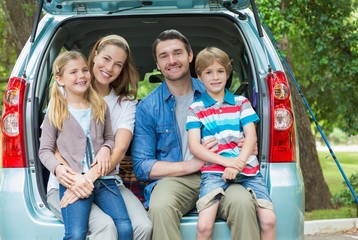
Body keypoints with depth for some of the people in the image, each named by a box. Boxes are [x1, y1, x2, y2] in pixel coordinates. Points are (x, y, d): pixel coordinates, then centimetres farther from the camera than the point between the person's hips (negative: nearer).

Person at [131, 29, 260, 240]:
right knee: (160, 207, -36)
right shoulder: (147, 107, 7)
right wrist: (190, 165, -11)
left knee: (243, 202, -33)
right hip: (174, 179, -1)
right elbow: (141, 166, 2)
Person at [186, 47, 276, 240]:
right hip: (213, 170, -2)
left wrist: (237, 164, -12)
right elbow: (194, 146, 1)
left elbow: (251, 137, 6)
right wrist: (226, 161, -14)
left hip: (247, 168, 2)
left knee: (268, 220, -17)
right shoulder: (196, 109, 11)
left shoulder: (241, 103, 17)